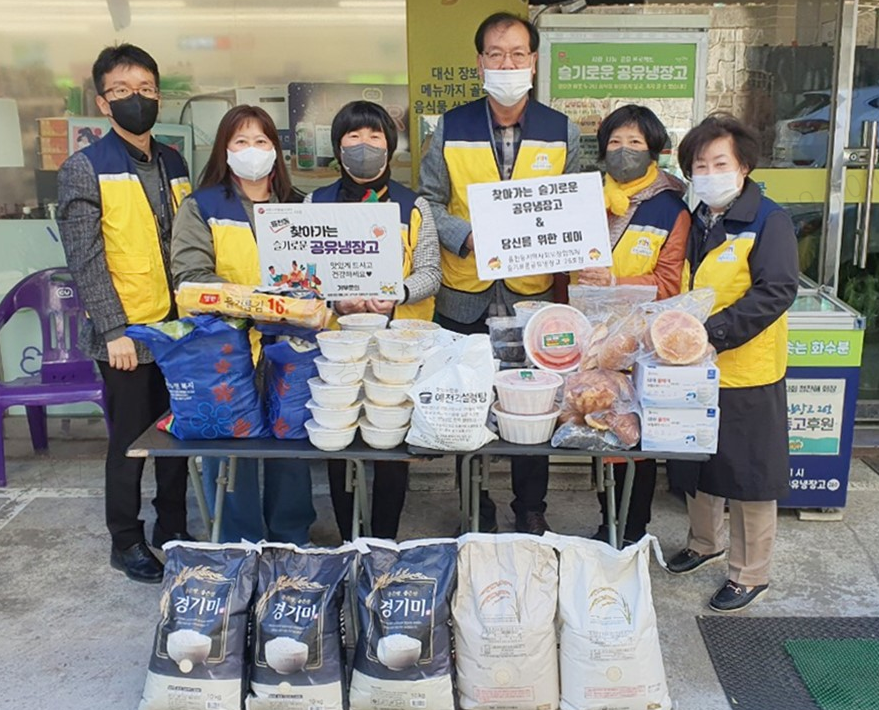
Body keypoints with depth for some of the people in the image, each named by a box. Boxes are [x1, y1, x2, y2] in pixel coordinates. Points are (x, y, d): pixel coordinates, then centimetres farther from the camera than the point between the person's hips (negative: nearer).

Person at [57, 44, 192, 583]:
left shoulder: (175, 164, 12)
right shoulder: (85, 168, -5)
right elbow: (85, 259, -11)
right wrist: (115, 330, -16)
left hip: (180, 329, 5)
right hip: (127, 335, -5)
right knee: (129, 440, 5)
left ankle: (174, 528, 30)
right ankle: (127, 542, 22)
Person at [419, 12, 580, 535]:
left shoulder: (562, 132, 3)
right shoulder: (451, 129, 1)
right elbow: (430, 202, 1)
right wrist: (466, 237, -17)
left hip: (534, 294, 0)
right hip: (465, 296, 0)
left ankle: (531, 509, 28)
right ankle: (475, 508, 29)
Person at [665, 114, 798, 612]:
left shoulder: (769, 222, -13)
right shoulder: (696, 223, 10)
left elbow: (775, 292, -23)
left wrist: (712, 332, -29)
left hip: (747, 373, -7)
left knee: (751, 477, 5)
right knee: (698, 465, 20)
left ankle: (752, 575, 20)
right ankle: (705, 543, 41)